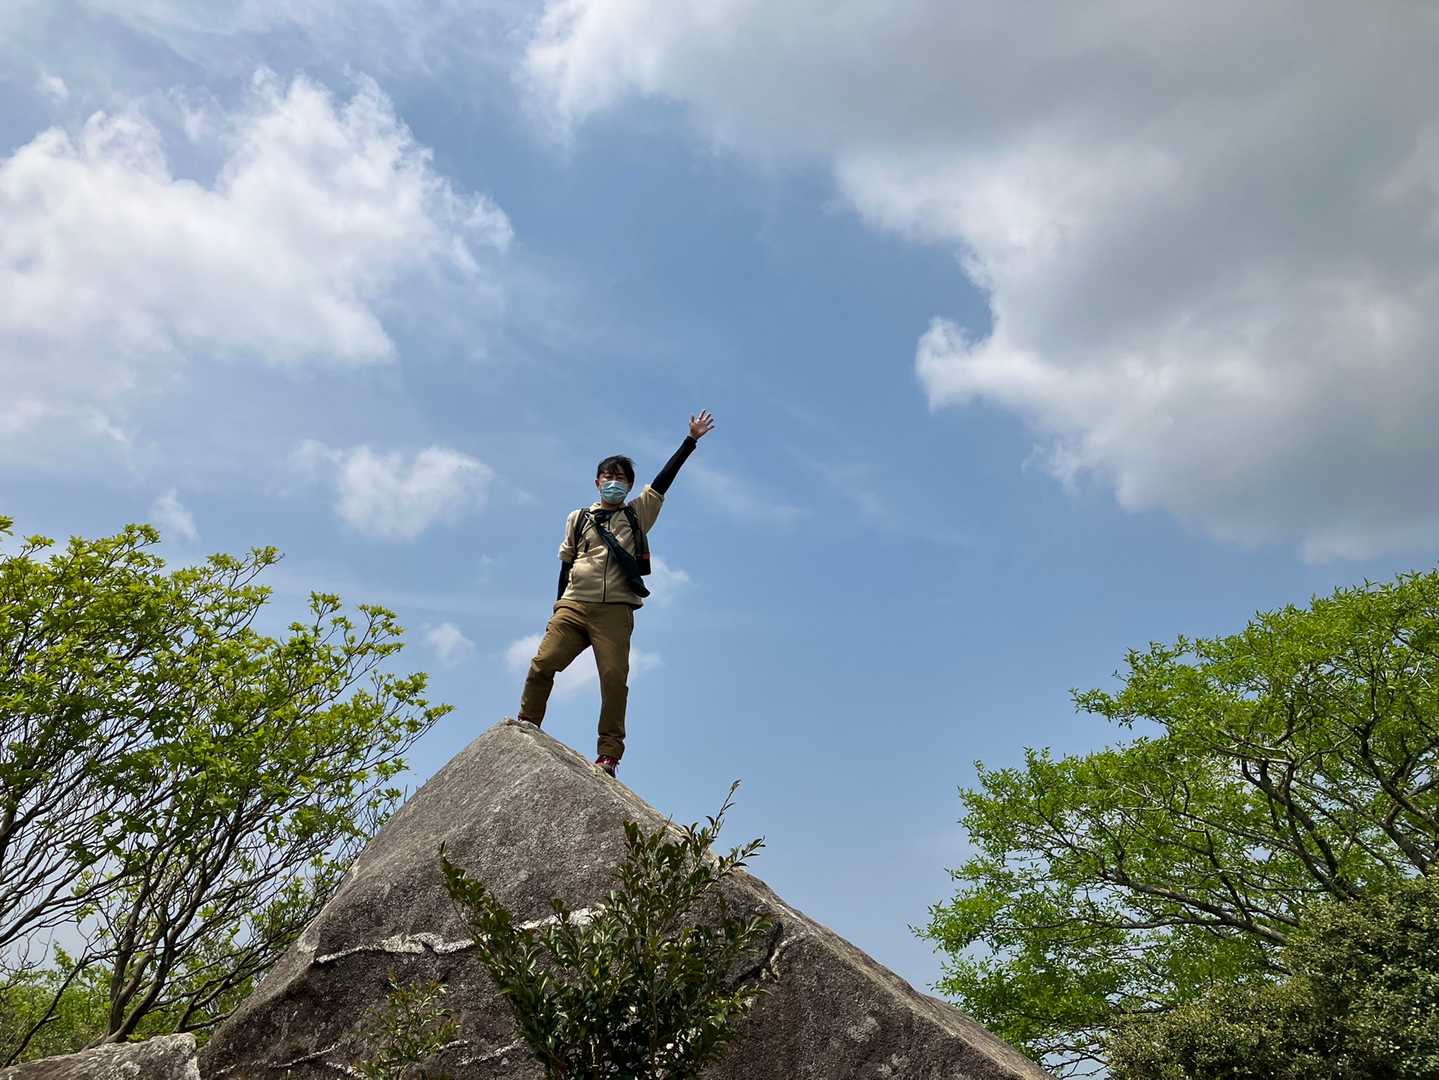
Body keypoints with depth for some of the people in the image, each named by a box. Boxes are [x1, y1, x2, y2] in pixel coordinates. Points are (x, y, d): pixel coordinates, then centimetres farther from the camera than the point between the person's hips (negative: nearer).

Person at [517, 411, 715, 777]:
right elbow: (566, 565, 20)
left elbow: (664, 480, 10)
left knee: (614, 677, -13)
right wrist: (559, 607, 14)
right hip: (574, 604, 2)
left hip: (615, 610, -1)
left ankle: (609, 754, -12)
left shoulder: (637, 514, 18)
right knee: (543, 663, -12)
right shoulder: (577, 519, 20)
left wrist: (691, 440, 5)